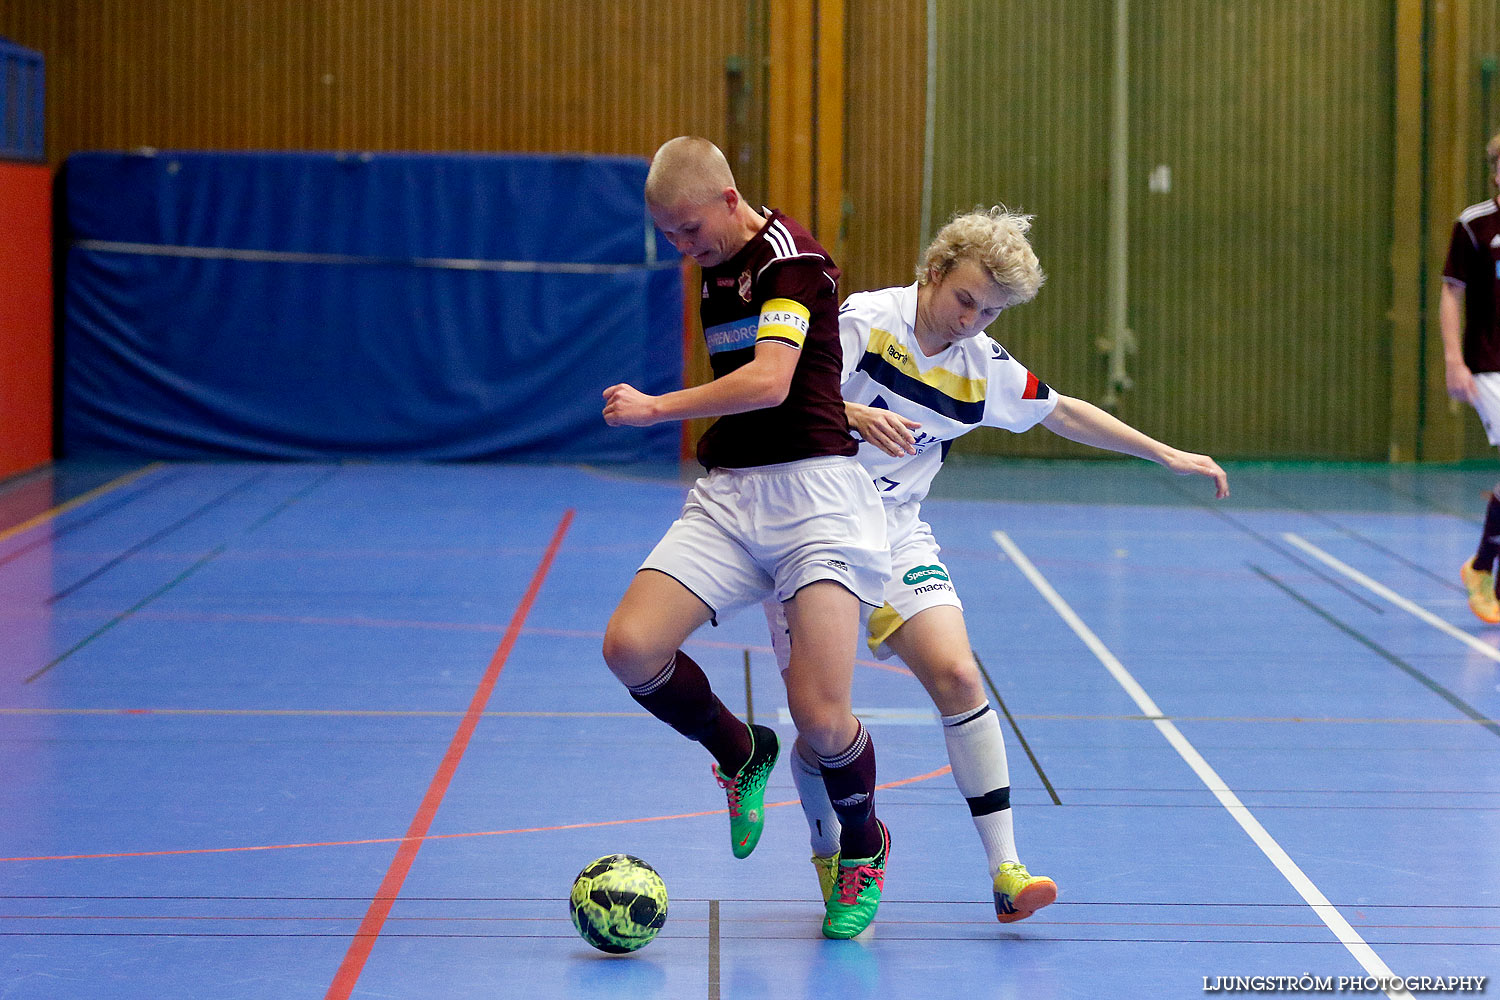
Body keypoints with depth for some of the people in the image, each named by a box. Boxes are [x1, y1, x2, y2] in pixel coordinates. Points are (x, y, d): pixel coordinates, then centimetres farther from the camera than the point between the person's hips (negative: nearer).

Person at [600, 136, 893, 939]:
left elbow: (769, 382, -22)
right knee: (630, 646, -16)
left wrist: (654, 408, -15)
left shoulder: (788, 255, -10)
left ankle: (864, 848, 16)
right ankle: (739, 753, 13)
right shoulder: (718, 268, 16)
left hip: (811, 489, -7)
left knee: (819, 716, -16)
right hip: (726, 494, 7)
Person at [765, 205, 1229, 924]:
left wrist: (1168, 455, 19)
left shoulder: (983, 366, 4)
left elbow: (1065, 413, 18)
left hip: (894, 537, 4)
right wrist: (854, 414, -37)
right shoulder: (866, 320, -12)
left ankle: (1005, 871, -15)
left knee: (957, 677, -17)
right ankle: (827, 853, 24)